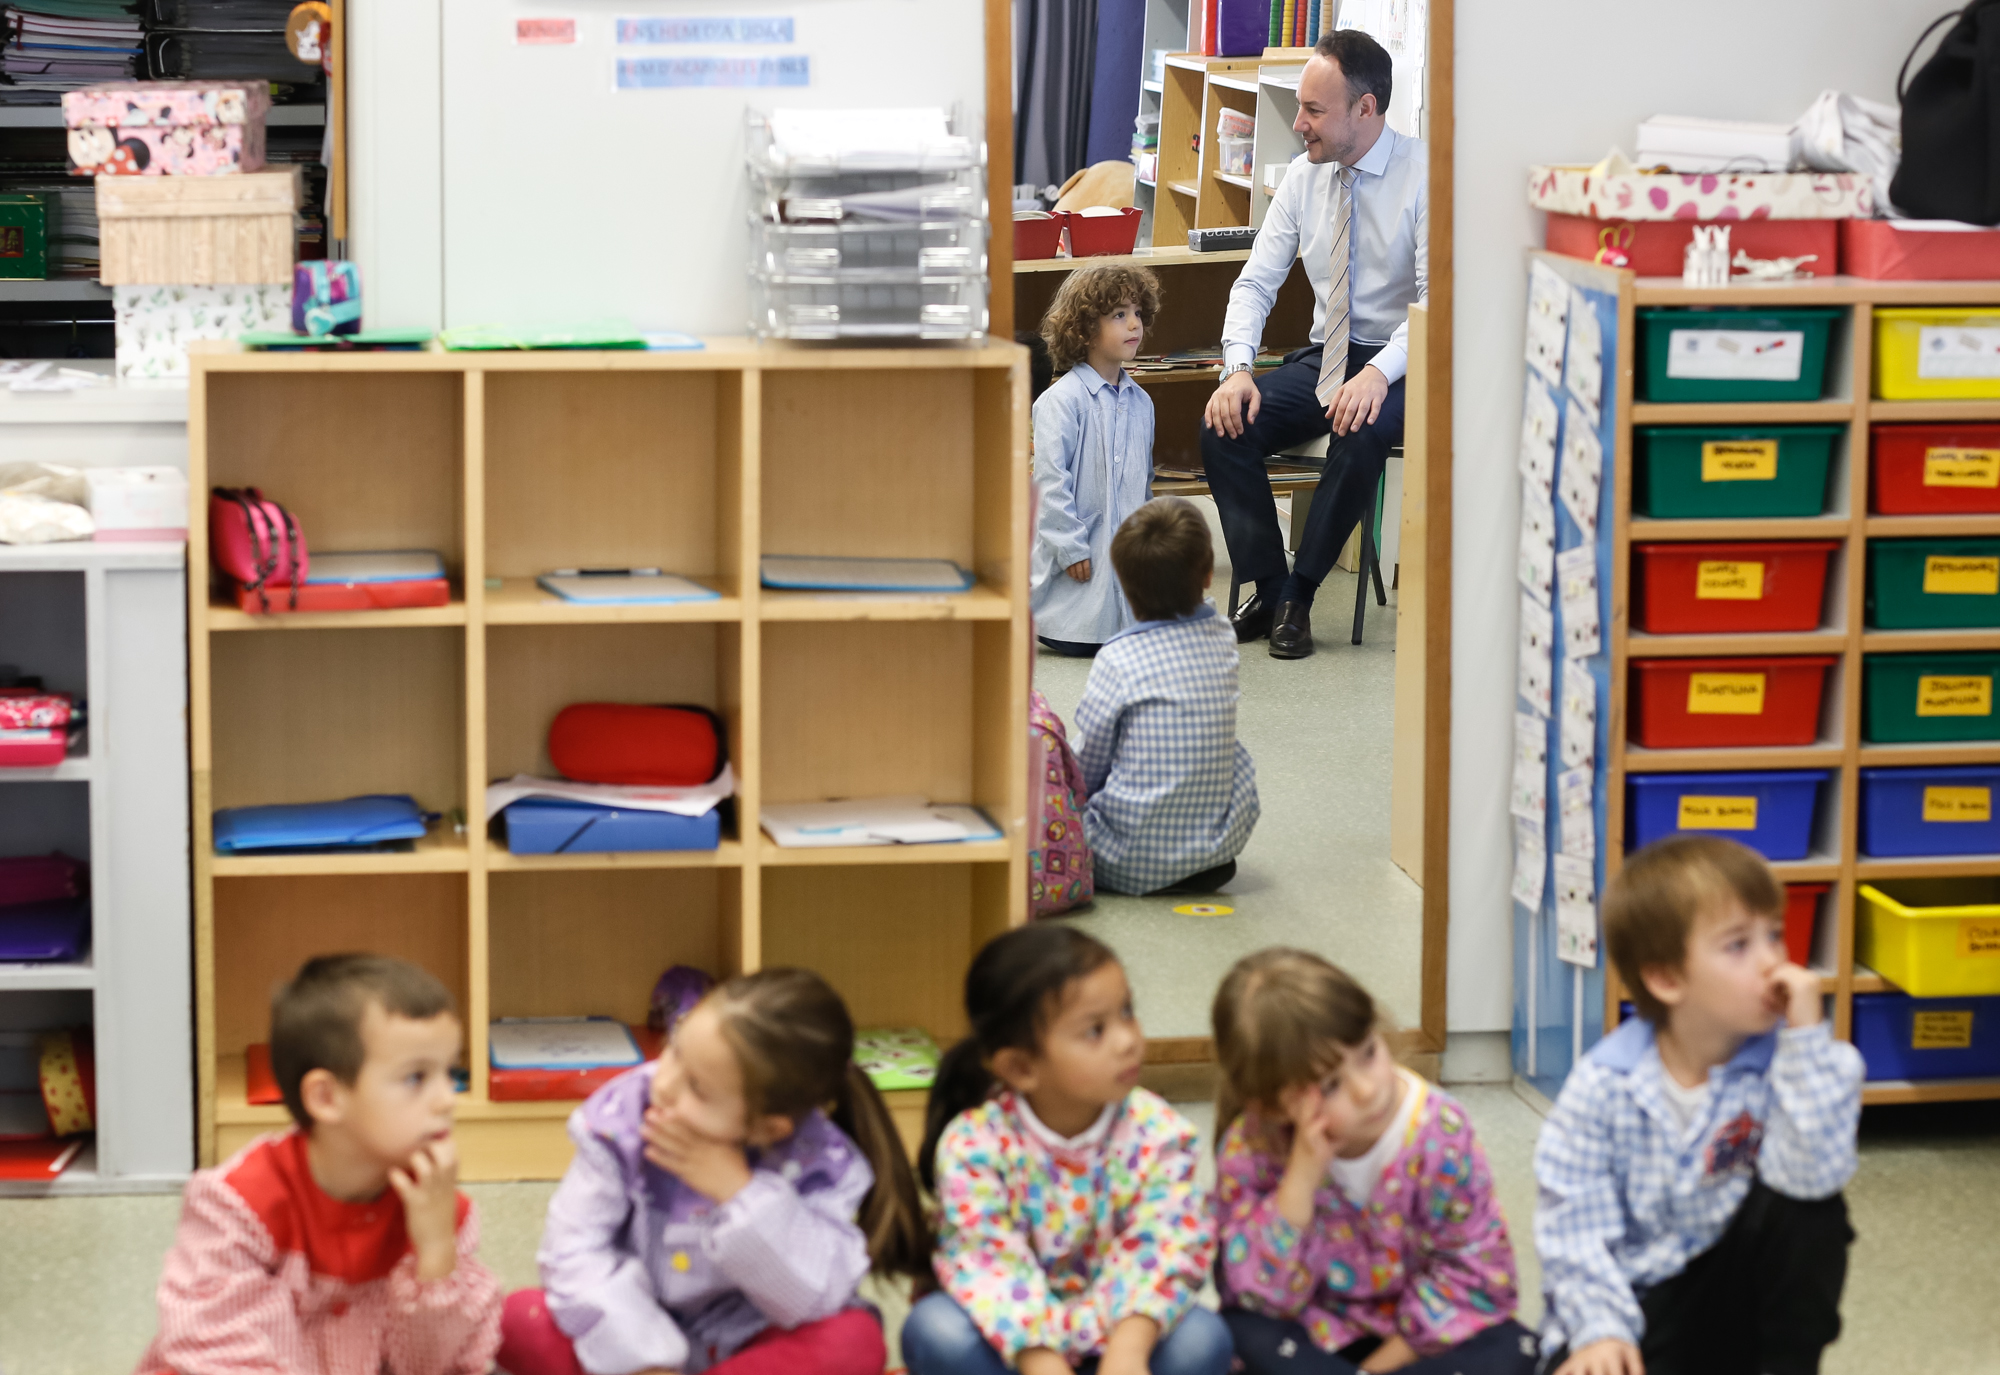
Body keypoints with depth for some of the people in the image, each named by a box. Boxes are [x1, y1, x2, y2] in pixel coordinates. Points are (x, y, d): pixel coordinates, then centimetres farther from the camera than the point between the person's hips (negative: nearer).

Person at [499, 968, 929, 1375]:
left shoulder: (817, 1163, -21)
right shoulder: (620, 1119, -19)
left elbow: (819, 1299, -29)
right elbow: (577, 1249, -18)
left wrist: (739, 1193, -36)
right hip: (637, 1336, 1)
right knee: (518, 1319, -24)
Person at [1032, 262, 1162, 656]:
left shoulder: (1140, 402, 9)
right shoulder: (1061, 401, -13)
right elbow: (1050, 480, -16)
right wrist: (1071, 547, -18)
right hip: (1083, 554, -6)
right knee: (1076, 642, -9)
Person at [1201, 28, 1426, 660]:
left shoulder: (1425, 176, -13)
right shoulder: (1305, 175, 3)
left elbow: (1437, 299, -19)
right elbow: (1257, 281, 4)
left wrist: (1379, 373, -35)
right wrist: (1237, 367, -15)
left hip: (1400, 363, -5)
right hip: (1323, 357, 5)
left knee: (1362, 434, -36)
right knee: (1223, 424, -19)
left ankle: (1297, 598, -20)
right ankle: (1266, 589, -8)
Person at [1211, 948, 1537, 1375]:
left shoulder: (1437, 1131, -20)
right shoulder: (1250, 1146, -19)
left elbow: (1478, 1272, -14)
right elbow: (1258, 1293, -23)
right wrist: (1301, 1176, -34)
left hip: (1407, 1339, 1)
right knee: (1244, 1333, -31)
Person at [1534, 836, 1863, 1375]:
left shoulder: (1786, 1060, -12)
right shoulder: (1604, 1083, -13)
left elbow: (1814, 1174, -29)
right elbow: (1574, 1219, -12)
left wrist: (1807, 1036, -31)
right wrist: (1600, 1326, -26)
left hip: (1727, 1299, 2)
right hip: (1629, 1308, -2)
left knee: (1811, 1210, -25)